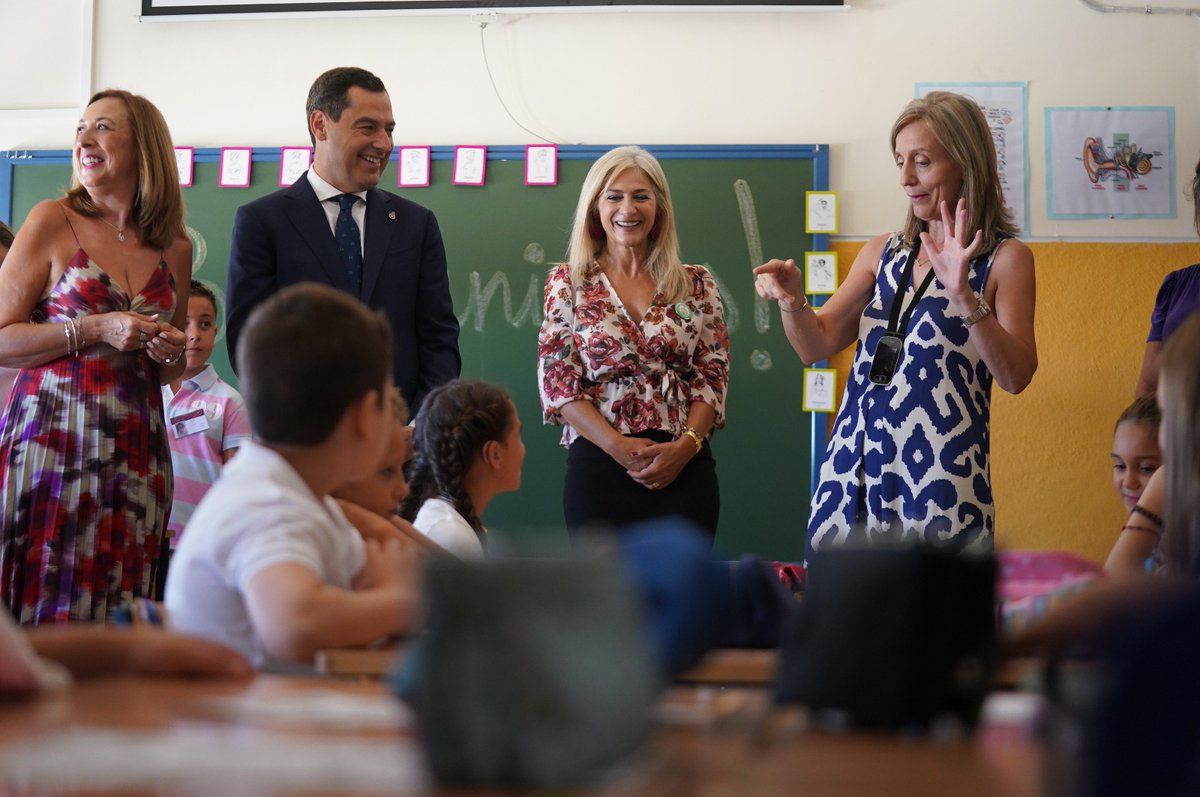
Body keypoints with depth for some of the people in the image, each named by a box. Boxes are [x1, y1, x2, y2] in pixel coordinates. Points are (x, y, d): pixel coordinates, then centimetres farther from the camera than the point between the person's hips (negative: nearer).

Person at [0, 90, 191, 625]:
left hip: (136, 452, 3)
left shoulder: (174, 248, 12)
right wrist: (97, 330, -12)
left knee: (115, 615, 2)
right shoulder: (53, 221, 1)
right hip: (50, 437, -3)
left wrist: (172, 352, 3)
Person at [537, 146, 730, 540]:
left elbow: (713, 377, 5)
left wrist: (685, 445, -12)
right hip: (598, 467, -1)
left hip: (684, 469, 1)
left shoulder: (696, 285, 8)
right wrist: (618, 445, -13)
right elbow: (557, 383, -1)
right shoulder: (567, 283, 5)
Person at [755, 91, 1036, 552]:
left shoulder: (1005, 258, 0)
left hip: (941, 477, -4)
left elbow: (1016, 376, -10)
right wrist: (792, 301, -10)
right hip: (855, 471, 4)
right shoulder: (882, 254, 14)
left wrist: (964, 296, -22)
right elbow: (816, 346, 10)